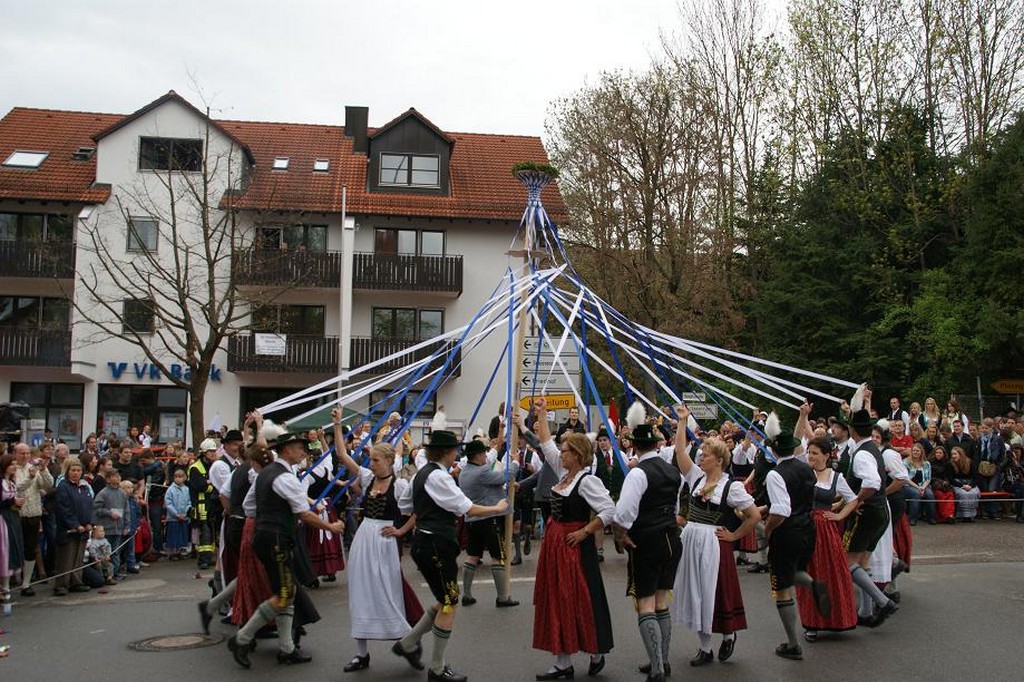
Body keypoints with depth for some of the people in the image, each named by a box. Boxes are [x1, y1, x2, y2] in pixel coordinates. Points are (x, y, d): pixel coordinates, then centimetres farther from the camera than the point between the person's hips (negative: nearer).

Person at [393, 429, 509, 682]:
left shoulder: (422, 473, 13)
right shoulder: (438, 476, -17)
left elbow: (403, 504, 20)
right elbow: (469, 509, -20)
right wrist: (498, 508, -8)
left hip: (425, 541, 10)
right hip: (437, 545, -10)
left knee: (445, 600, 17)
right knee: (449, 603, 0)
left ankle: (408, 643, 23)